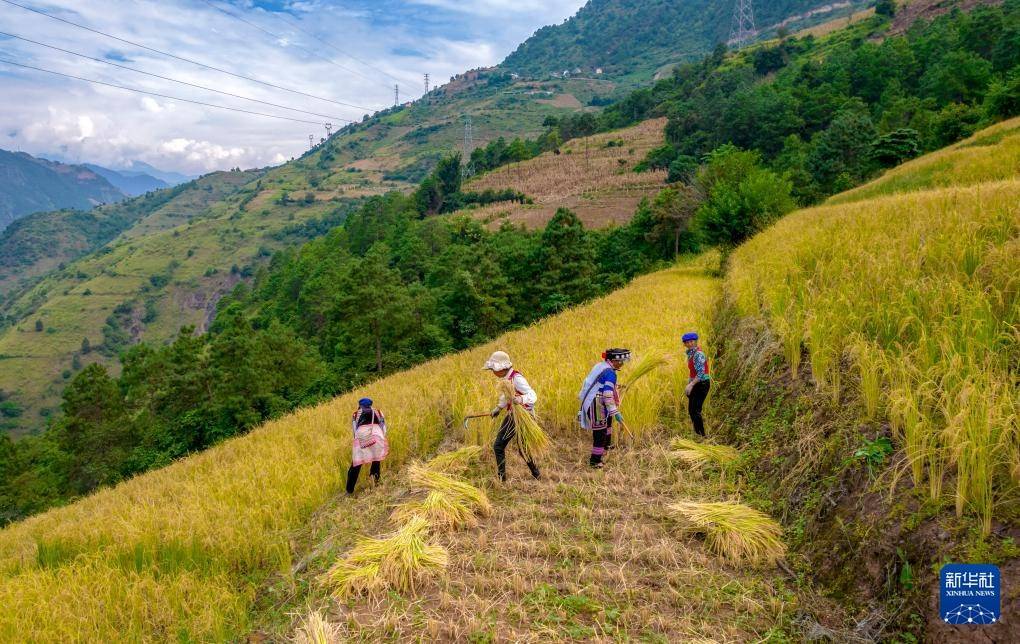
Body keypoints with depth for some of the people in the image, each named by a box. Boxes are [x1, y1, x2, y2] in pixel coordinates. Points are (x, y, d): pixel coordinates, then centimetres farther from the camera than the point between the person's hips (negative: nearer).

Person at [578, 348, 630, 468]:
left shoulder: (600, 366, 9)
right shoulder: (610, 373, -19)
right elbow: (608, 395, -24)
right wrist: (615, 412, -22)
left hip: (588, 402, 10)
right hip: (596, 405, -10)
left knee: (609, 418, 30)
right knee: (600, 432, -4)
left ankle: (606, 445, 43)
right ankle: (595, 461, 4)